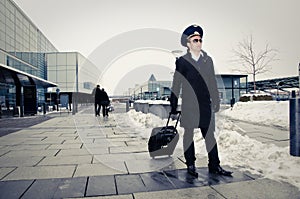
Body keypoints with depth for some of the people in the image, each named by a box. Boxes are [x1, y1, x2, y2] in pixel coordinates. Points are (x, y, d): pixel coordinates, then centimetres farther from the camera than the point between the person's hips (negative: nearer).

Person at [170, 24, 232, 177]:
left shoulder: (208, 60, 12)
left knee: (210, 135, 6)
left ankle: (214, 166, 17)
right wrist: (173, 105, -2)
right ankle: (190, 165, 20)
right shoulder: (182, 61, 1)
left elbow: (213, 82, 13)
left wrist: (216, 101, 8)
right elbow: (176, 84, 0)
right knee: (188, 134, 7)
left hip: (206, 104, 3)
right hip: (188, 105, -3)